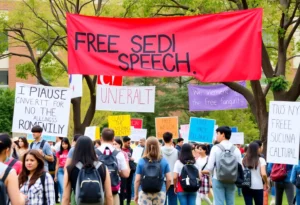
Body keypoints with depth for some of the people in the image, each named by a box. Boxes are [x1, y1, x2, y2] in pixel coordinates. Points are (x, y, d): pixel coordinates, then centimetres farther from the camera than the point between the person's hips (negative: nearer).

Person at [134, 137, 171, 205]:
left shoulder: (141, 161, -3)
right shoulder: (164, 161, 1)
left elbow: (137, 180, -3)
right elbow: (169, 179, 1)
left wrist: (136, 194, 7)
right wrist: (165, 190, 18)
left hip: (144, 193, -1)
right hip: (160, 192, 1)